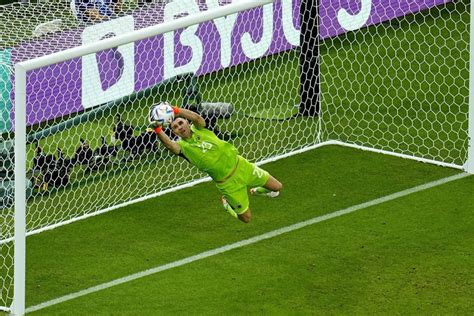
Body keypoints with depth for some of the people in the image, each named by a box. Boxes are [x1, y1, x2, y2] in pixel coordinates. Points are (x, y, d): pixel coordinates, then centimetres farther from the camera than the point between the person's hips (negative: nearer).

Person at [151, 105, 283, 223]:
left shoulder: (198, 129, -6)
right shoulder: (183, 146, -15)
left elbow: (196, 117, -29)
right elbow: (169, 144, -38)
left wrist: (176, 110, -43)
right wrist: (158, 130, -56)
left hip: (240, 165, 3)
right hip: (228, 183, -3)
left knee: (277, 187, 8)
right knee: (246, 217, 6)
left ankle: (257, 191, 40)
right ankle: (227, 202, 35)